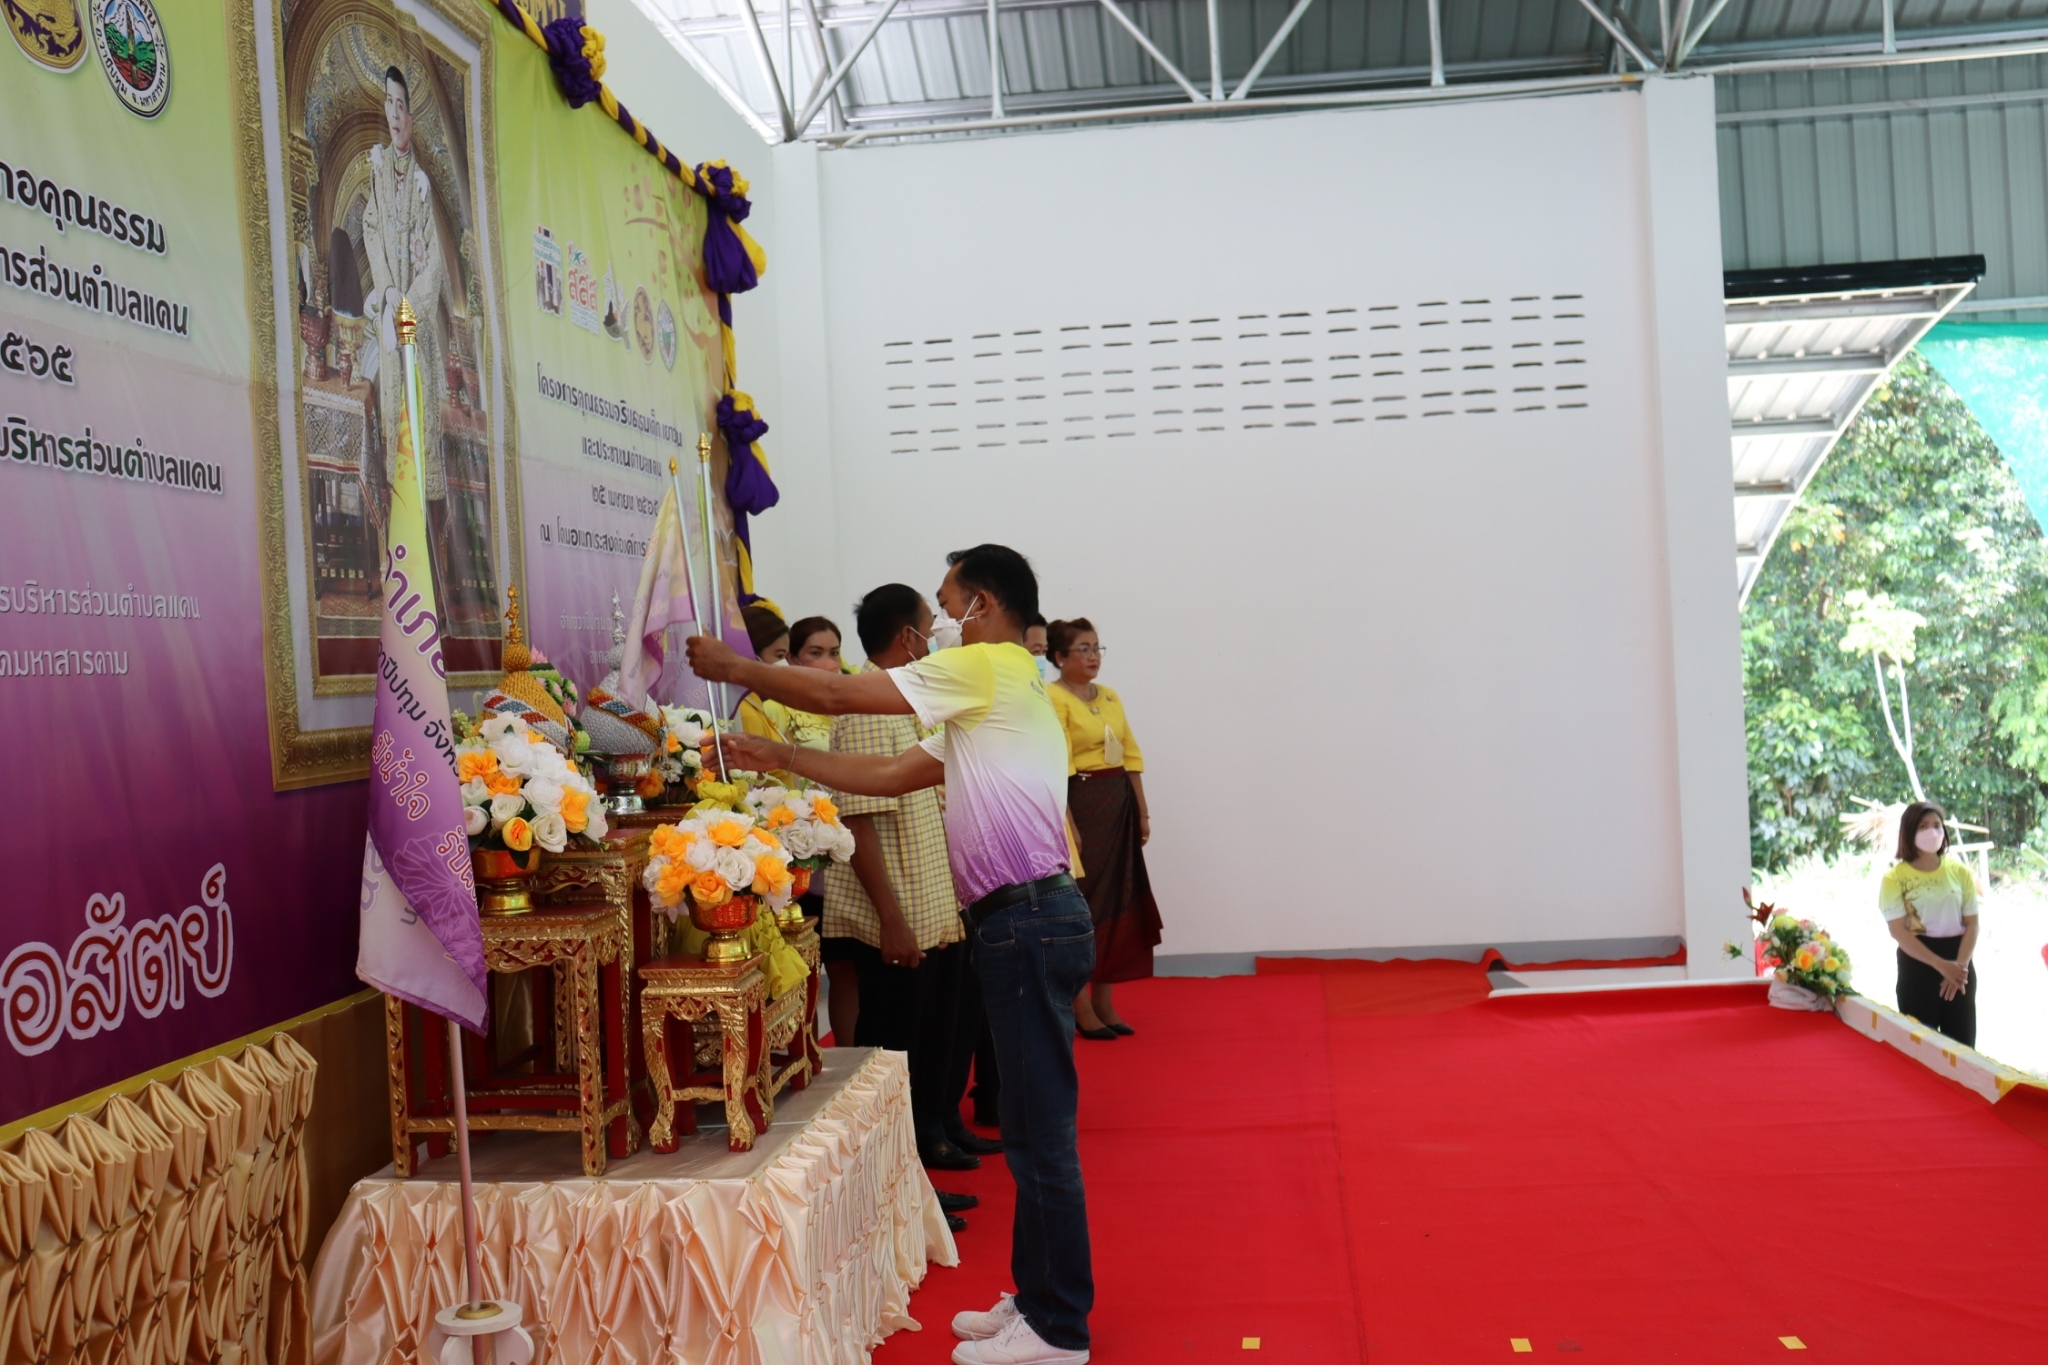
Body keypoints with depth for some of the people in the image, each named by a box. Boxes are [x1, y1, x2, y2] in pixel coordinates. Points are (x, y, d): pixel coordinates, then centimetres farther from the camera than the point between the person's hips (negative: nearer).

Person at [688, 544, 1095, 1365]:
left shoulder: (986, 668, -8)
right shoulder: (997, 689, 22)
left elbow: (835, 695, -8)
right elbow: (891, 776, 20)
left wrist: (733, 668, 5)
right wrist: (782, 759, 19)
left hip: (1029, 920, -10)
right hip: (1019, 923, 10)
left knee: (1042, 1134, -2)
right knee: (1030, 1129, 16)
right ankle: (1037, 1297, 27)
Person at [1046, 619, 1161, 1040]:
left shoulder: (1110, 698, 13)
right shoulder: (1054, 698, -9)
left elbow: (1131, 756, 14)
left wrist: (1142, 811, 9)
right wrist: (1067, 825, -21)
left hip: (1119, 806, 8)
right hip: (1079, 806, -7)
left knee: (1118, 901, 10)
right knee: (1081, 903, -1)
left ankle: (1105, 1003, 20)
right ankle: (1080, 1007, 10)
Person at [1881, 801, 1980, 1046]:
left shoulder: (1960, 871, 3)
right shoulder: (1895, 878, -7)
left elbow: (1972, 924, 2)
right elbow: (1899, 932, -11)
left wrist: (1959, 966, -11)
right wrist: (1941, 965, -18)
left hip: (1958, 963, 3)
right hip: (1918, 963, -3)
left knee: (1962, 1042, 7)